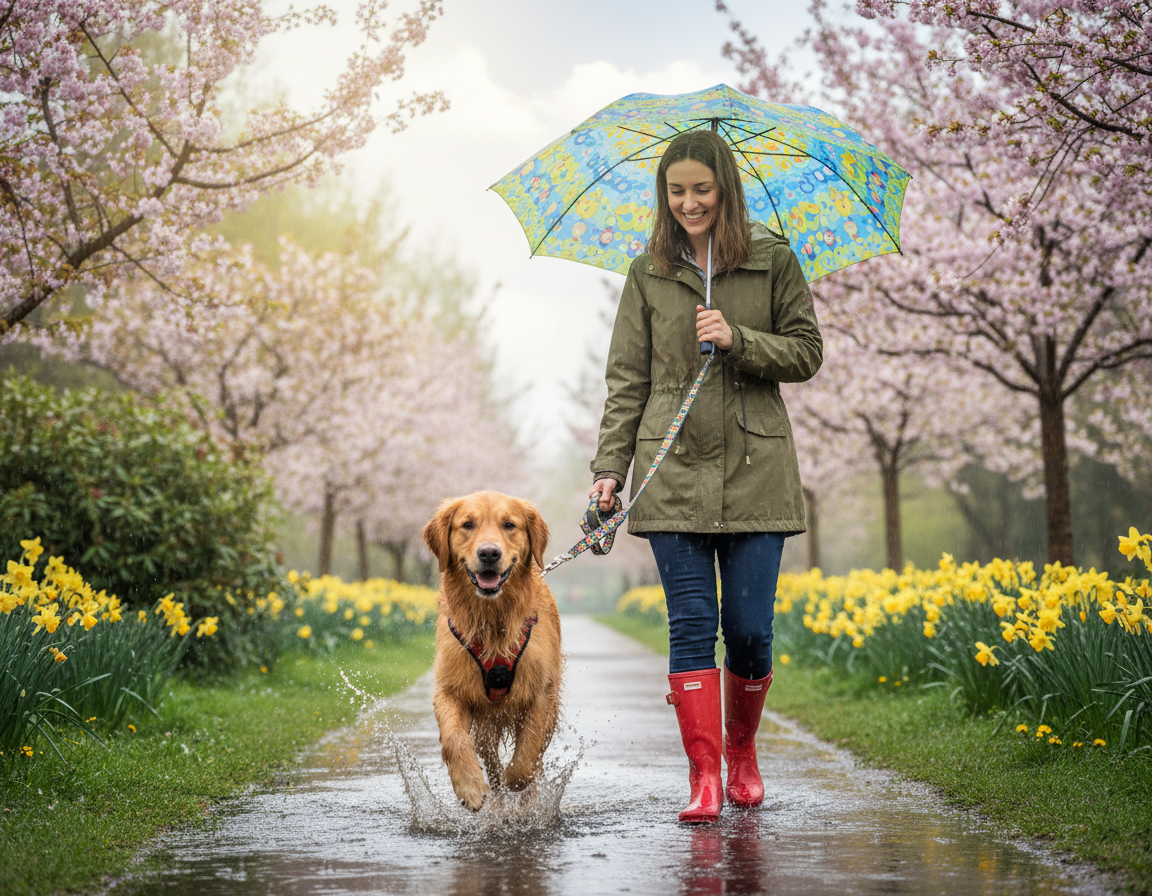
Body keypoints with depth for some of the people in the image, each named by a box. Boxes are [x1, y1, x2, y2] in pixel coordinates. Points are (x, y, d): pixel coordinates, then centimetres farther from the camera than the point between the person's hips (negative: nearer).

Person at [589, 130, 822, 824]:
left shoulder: (773, 261, 5)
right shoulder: (648, 274, 8)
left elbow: (807, 353, 5)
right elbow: (627, 378, 8)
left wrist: (739, 340, -12)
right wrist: (609, 467, -1)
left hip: (755, 471, 0)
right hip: (674, 472, 1)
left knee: (750, 627, 0)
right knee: (692, 622, -6)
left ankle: (743, 751, 24)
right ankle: (705, 777, -3)